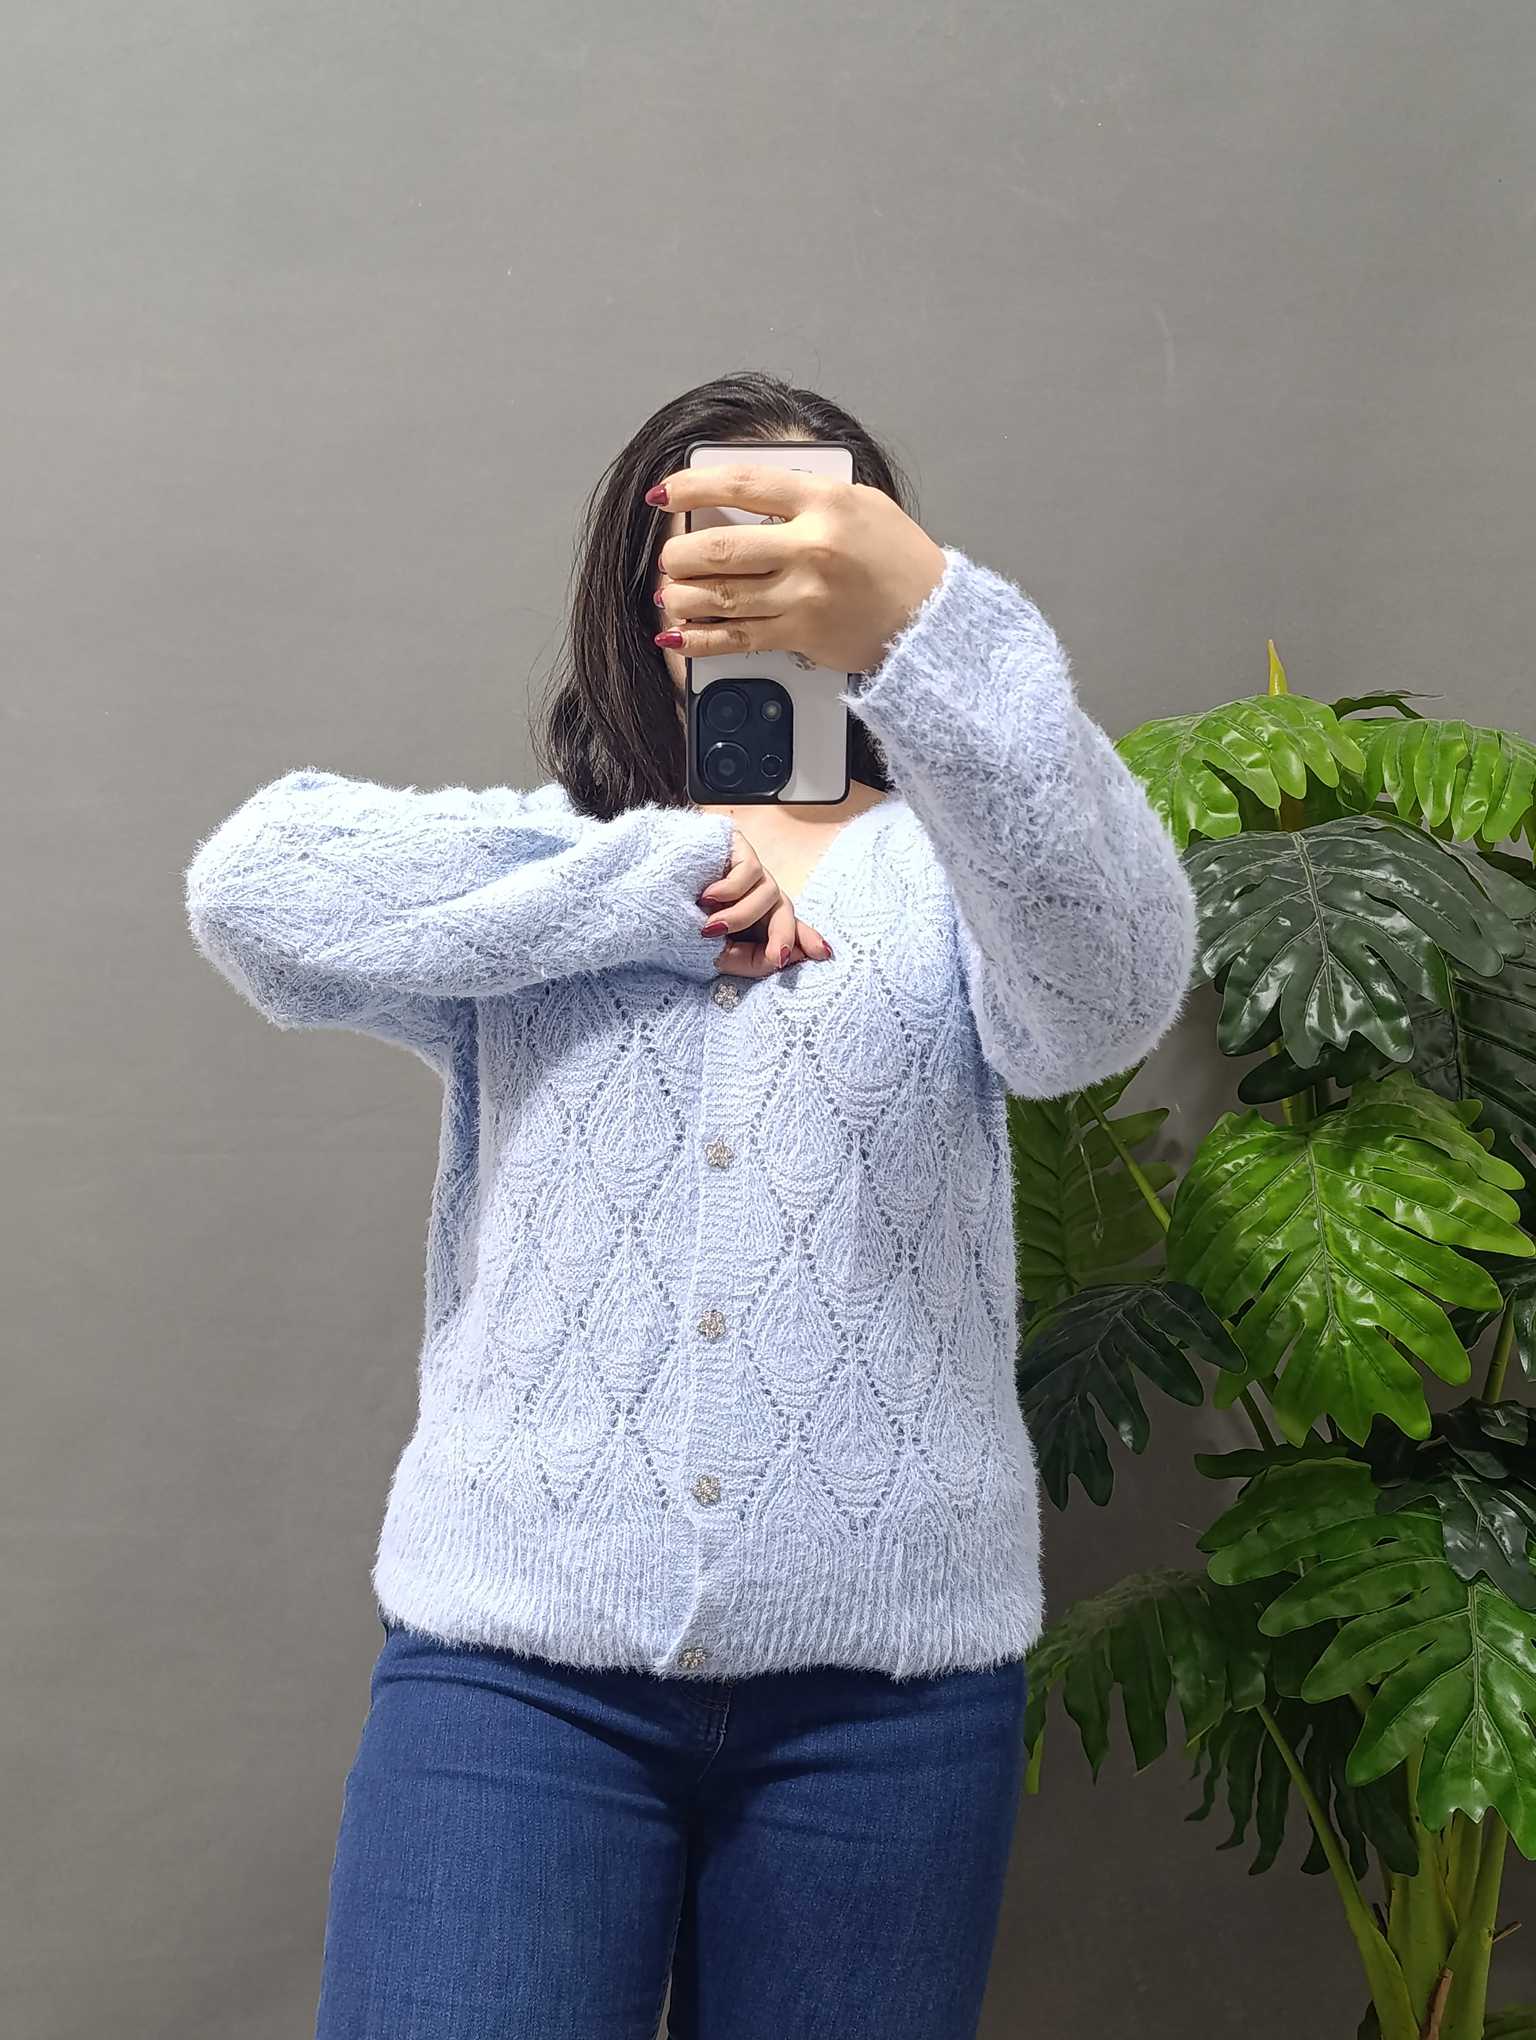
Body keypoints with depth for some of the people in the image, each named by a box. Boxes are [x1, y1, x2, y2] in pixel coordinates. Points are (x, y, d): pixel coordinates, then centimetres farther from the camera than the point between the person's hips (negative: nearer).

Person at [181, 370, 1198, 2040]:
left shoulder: (948, 861, 8)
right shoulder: (537, 863, 12)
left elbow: (1106, 989, -16)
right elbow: (253, 888, -8)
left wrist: (926, 628, -34)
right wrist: (668, 882, -10)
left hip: (886, 1672, 0)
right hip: (515, 1654, 0)